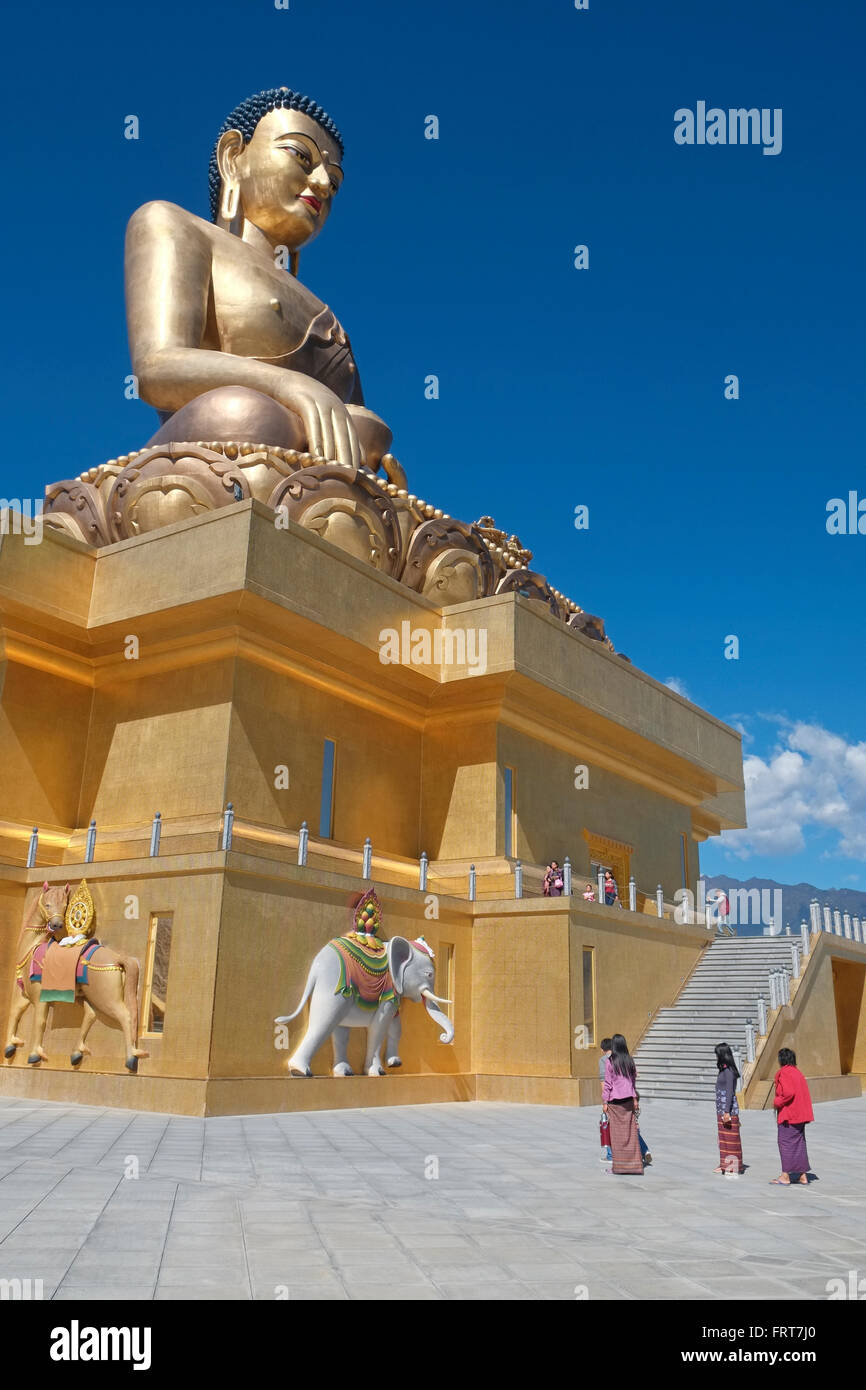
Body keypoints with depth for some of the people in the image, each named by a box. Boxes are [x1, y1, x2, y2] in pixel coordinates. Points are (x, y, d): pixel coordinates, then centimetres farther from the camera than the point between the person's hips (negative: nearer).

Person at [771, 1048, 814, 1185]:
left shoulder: (783, 1073, -14)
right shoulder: (798, 1072, 13)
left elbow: (788, 1093, -26)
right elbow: (804, 1094, 15)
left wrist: (777, 1102, -12)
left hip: (788, 1115, -8)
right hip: (800, 1115, 8)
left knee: (786, 1143, -1)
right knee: (799, 1142, 13)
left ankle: (785, 1176, 2)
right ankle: (803, 1175, 16)